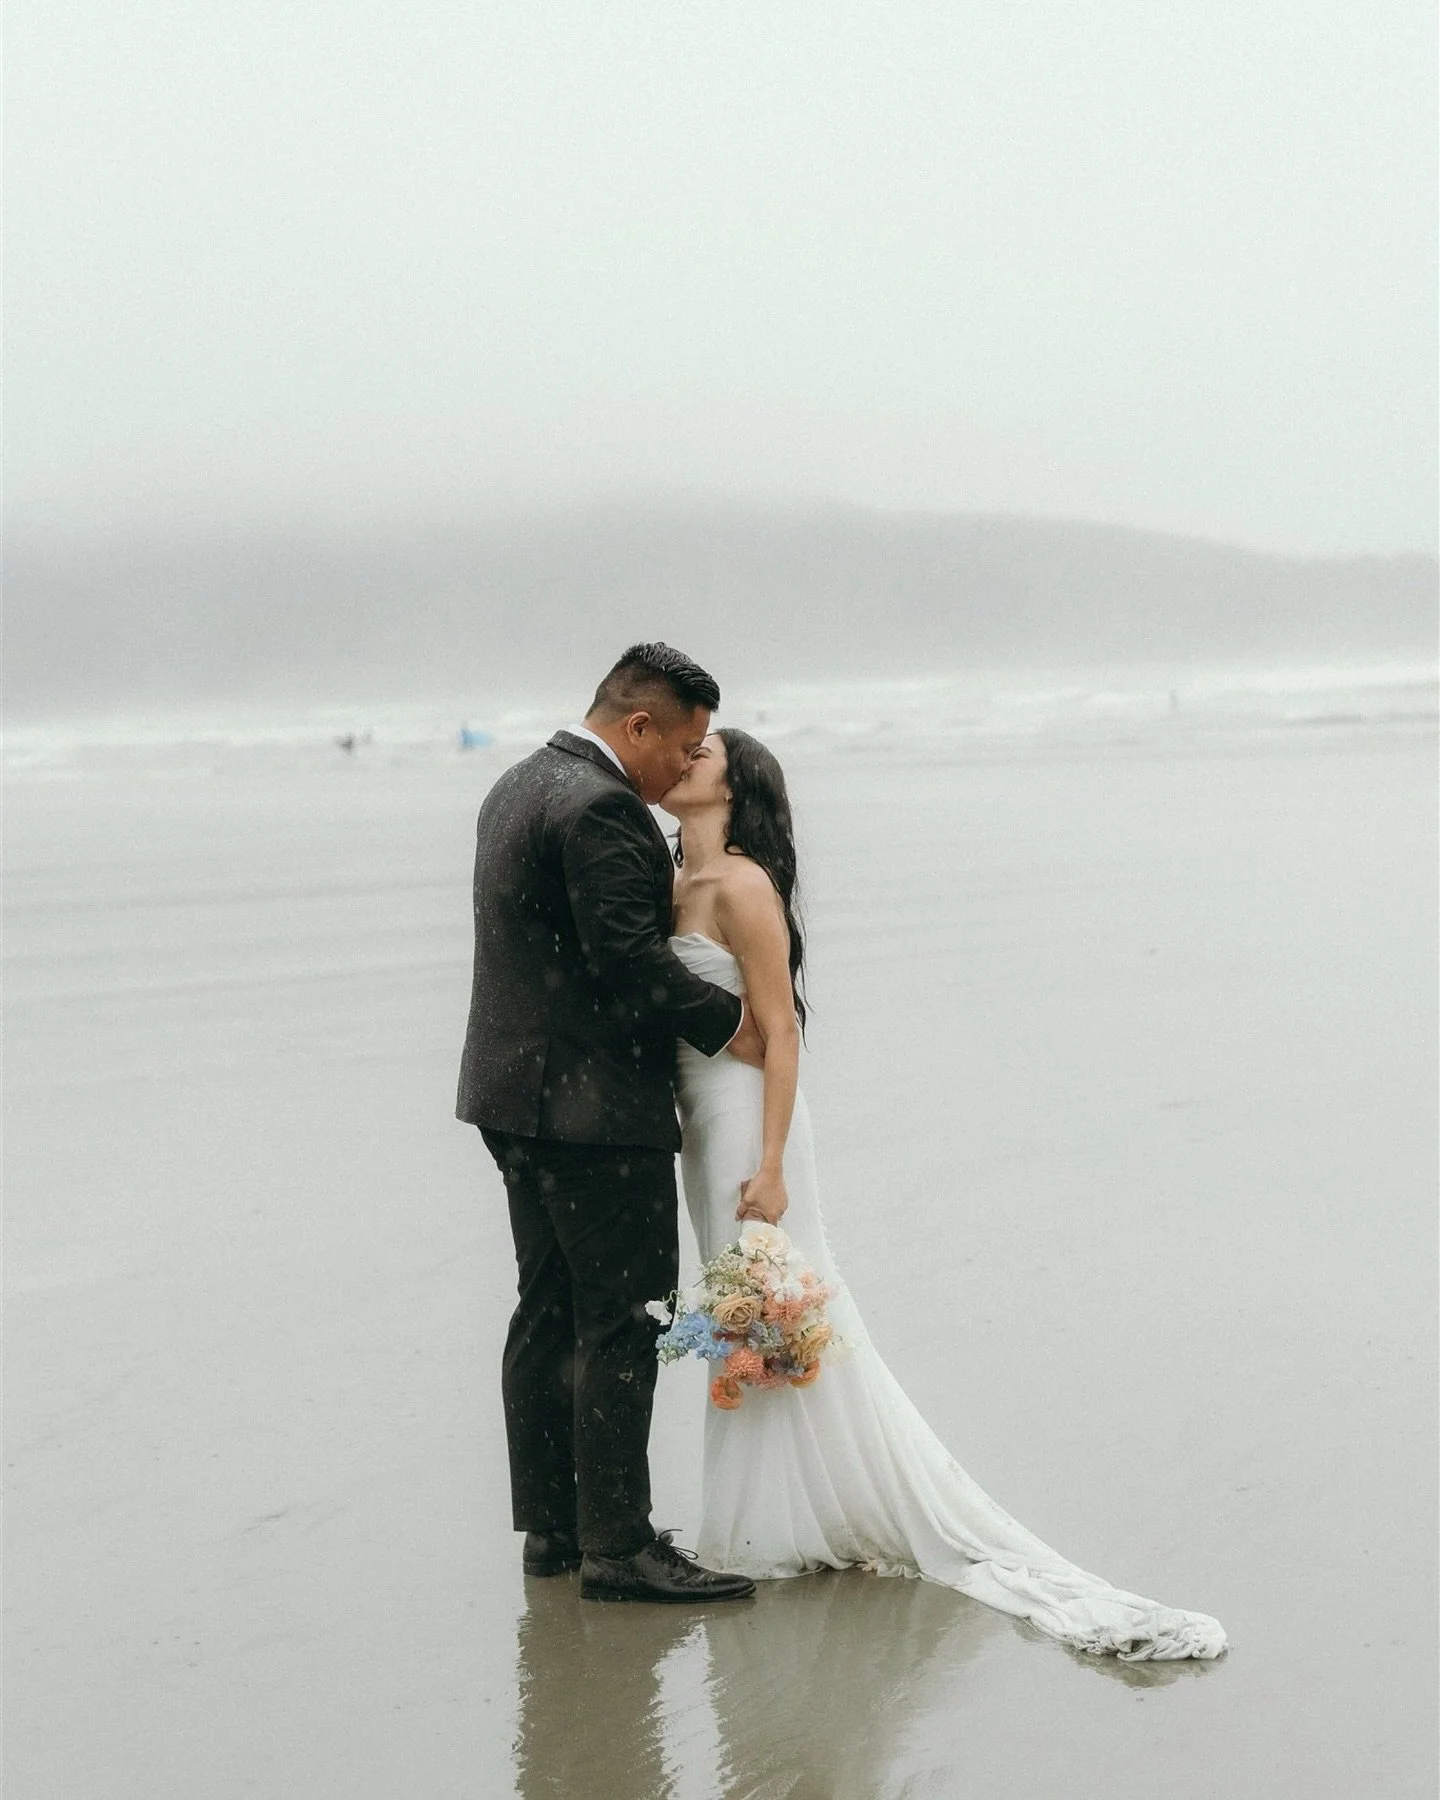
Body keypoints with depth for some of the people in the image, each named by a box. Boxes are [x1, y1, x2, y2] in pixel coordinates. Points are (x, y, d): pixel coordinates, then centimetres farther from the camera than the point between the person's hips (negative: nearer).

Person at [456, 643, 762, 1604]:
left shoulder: (523, 785, 15)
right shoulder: (602, 807, -18)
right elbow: (630, 959, -23)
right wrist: (728, 1023, -11)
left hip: (518, 1094, 10)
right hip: (594, 1103, -10)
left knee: (550, 1315, 14)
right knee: (619, 1325, -5)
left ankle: (552, 1525, 21)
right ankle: (619, 1545, -2)